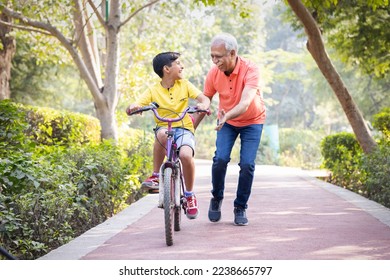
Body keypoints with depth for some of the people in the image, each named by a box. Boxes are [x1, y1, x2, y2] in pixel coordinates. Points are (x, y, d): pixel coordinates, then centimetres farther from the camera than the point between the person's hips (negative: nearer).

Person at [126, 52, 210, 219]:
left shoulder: (184, 85, 5)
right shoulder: (153, 91, 0)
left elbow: (204, 98, -2)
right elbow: (132, 108, -8)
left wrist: (203, 105, -27)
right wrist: (133, 107, -33)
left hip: (184, 129, 1)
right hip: (164, 129, 0)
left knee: (186, 155, -31)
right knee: (161, 133, -39)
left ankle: (190, 195, -6)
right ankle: (156, 176, -21)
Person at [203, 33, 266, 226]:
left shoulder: (250, 70, -30)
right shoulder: (213, 73, -18)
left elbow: (245, 103, -42)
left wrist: (227, 115, -61)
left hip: (252, 121, -2)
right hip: (226, 121, 2)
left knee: (247, 164, -13)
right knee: (220, 159, -18)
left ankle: (241, 207, 7)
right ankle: (217, 198, 7)